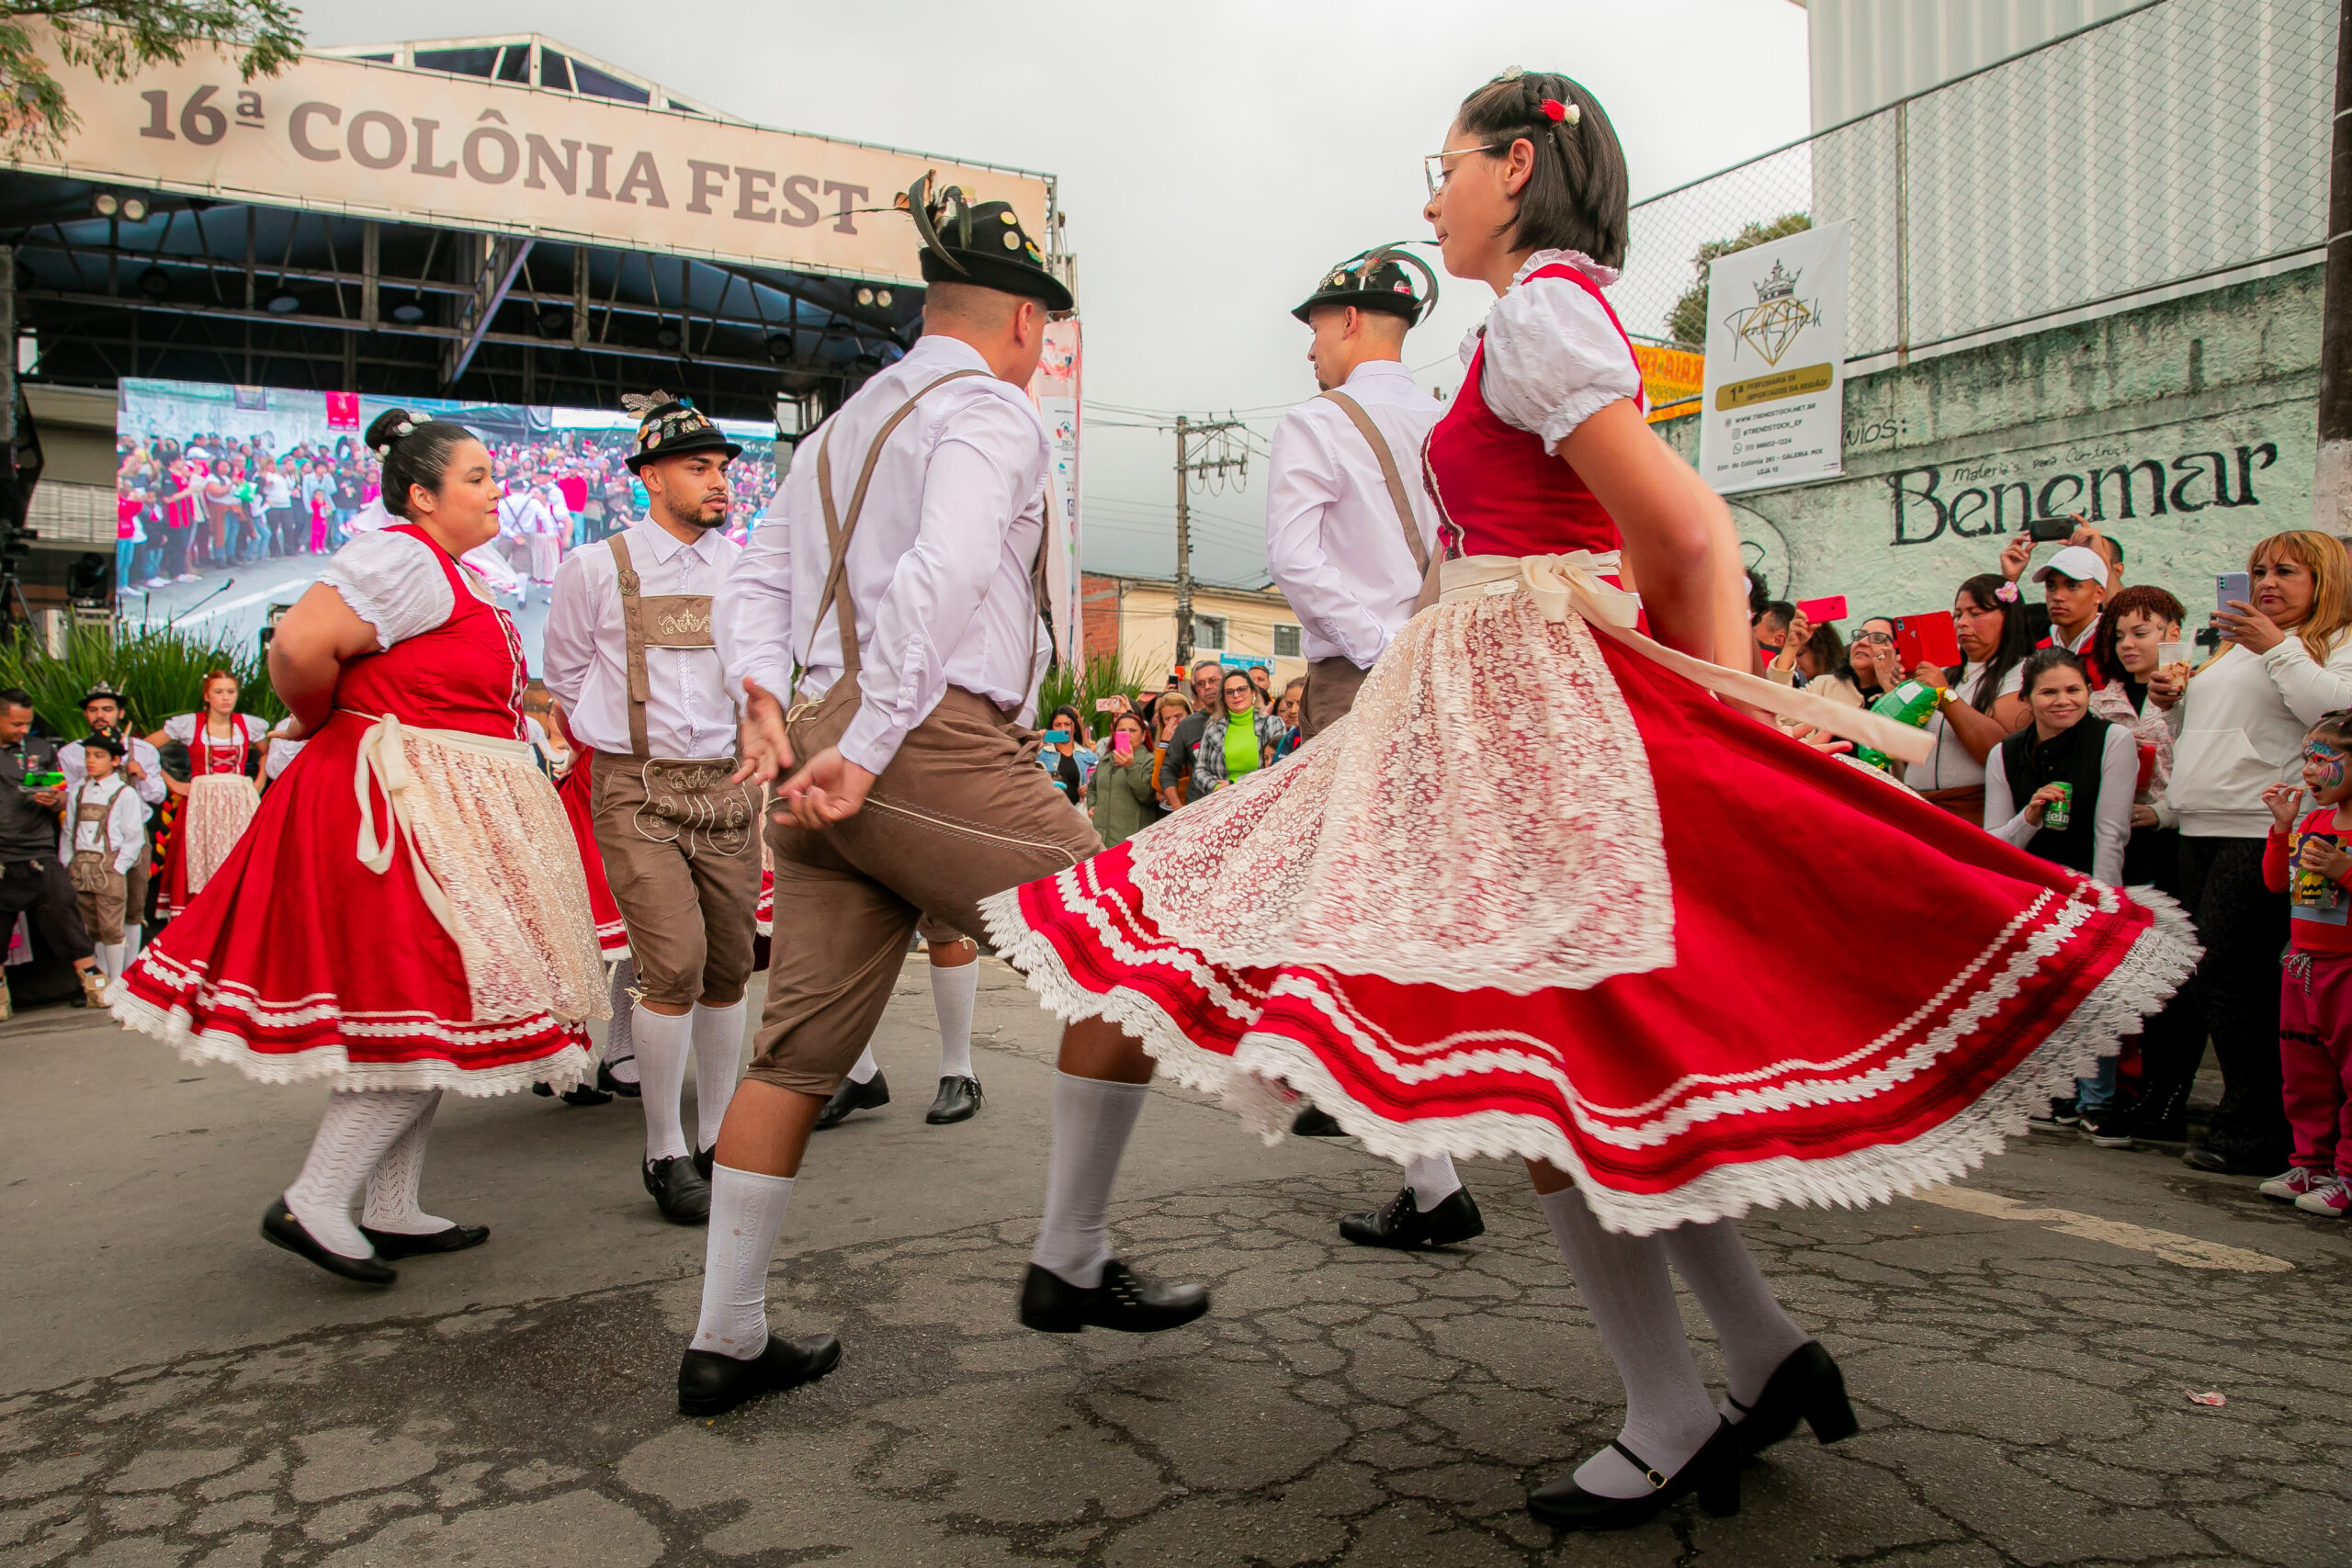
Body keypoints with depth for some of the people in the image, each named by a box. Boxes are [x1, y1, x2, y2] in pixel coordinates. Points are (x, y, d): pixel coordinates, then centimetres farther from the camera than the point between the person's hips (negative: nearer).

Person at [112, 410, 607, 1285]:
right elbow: (298, 645, -23)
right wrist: (326, 726, -7)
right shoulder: (403, 560, -13)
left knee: (427, 1013, 12)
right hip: (397, 806, -10)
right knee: (430, 1013, -10)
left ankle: (393, 1215, 19)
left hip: (443, 813, 11)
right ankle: (313, 1205, 0)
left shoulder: (447, 576, 19)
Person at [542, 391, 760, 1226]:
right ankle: (664, 1152, 2)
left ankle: (714, 1139, 19)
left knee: (728, 969, 4)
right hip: (637, 791, -3)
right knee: (674, 965, -14)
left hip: (727, 785, 4)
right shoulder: (595, 569, 2)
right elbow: (564, 679, 13)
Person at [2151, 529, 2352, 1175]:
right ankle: (2248, 1122, 16)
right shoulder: (2235, 646, 25)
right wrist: (2173, 700, 13)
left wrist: (2278, 648, -18)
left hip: (2267, 833, -8)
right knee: (2213, 976, 7)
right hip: (2202, 832, 8)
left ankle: (2256, 1130, -2)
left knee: (2225, 971, -12)